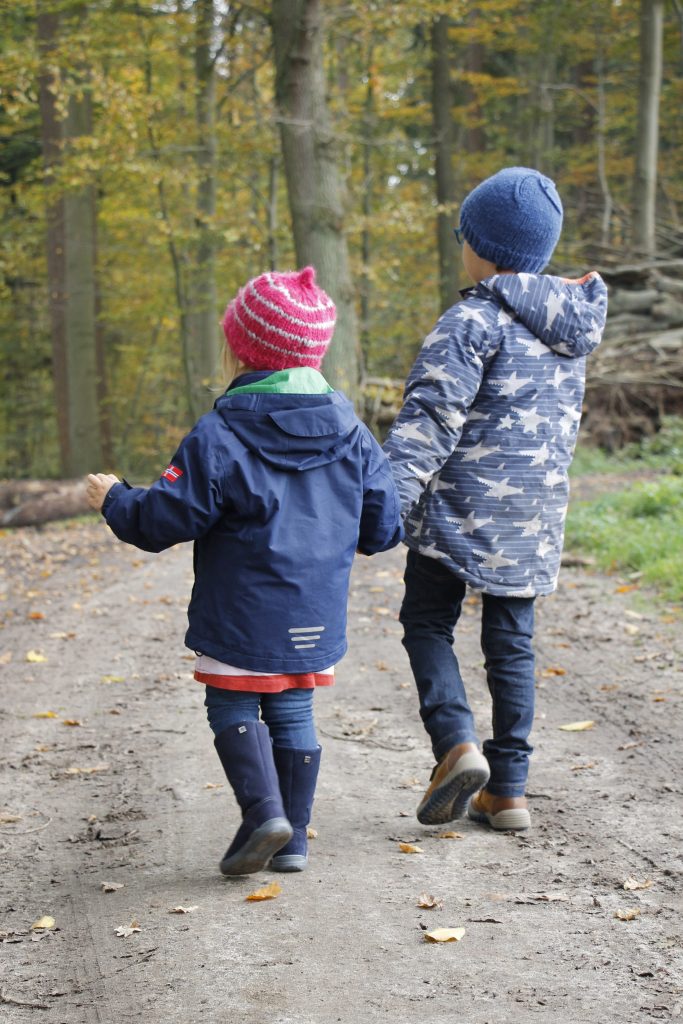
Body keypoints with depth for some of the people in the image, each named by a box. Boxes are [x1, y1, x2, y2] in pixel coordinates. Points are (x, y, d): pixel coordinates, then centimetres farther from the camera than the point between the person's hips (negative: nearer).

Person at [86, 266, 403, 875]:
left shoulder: (219, 437, -14)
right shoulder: (352, 434, 2)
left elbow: (162, 520, -11)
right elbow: (383, 527, 7)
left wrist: (114, 500, 9)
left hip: (241, 619, -5)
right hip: (316, 617, 5)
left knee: (232, 709, 9)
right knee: (293, 714, 14)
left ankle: (263, 810, -10)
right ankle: (294, 837, 15)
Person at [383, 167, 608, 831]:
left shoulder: (474, 321, -13)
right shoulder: (570, 324, 11)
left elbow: (431, 415, -21)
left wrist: (390, 493, -26)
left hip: (463, 506, -6)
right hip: (536, 512, 6)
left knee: (427, 622, 9)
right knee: (512, 641, 11)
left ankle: (456, 743, -11)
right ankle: (508, 789, 12)